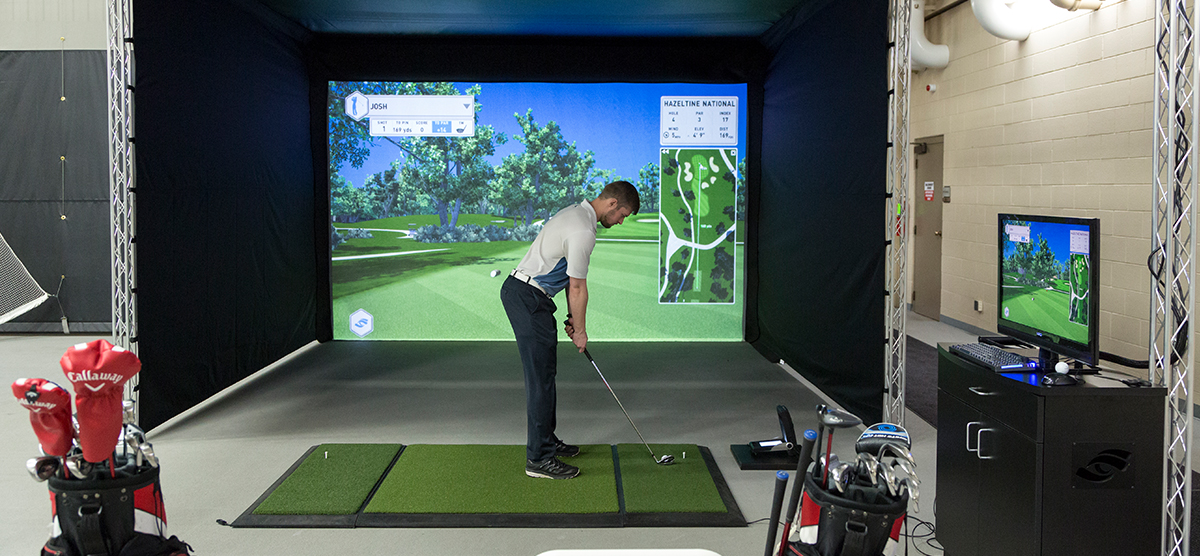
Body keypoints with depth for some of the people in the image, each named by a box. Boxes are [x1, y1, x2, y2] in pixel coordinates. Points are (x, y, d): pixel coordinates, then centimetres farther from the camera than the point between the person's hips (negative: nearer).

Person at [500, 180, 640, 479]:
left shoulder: (577, 212, 14)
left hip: (523, 292, 11)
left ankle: (546, 440, 26)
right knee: (541, 376, -9)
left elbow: (571, 278, 18)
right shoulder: (583, 231, -20)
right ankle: (539, 458, -6)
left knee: (545, 370, 16)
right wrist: (580, 330, -2)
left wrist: (572, 317, 17)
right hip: (528, 297, -11)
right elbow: (578, 288, -15)